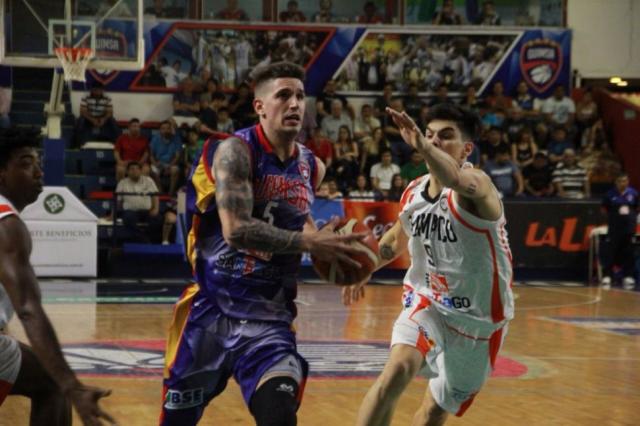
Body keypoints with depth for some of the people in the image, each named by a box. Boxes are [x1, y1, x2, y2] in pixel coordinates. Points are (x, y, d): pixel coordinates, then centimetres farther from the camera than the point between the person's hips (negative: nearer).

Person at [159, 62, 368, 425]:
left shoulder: (312, 167, 7)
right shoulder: (235, 152, -13)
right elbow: (236, 229, -26)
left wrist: (328, 250, 7)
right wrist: (310, 243, -27)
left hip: (269, 316, 4)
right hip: (213, 309, -3)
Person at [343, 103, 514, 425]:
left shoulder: (477, 185, -21)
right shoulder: (414, 192, -2)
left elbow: (460, 181, -49)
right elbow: (397, 238, 21)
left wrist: (421, 145, -64)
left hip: (477, 319, -3)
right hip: (427, 303, 3)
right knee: (396, 371, -26)